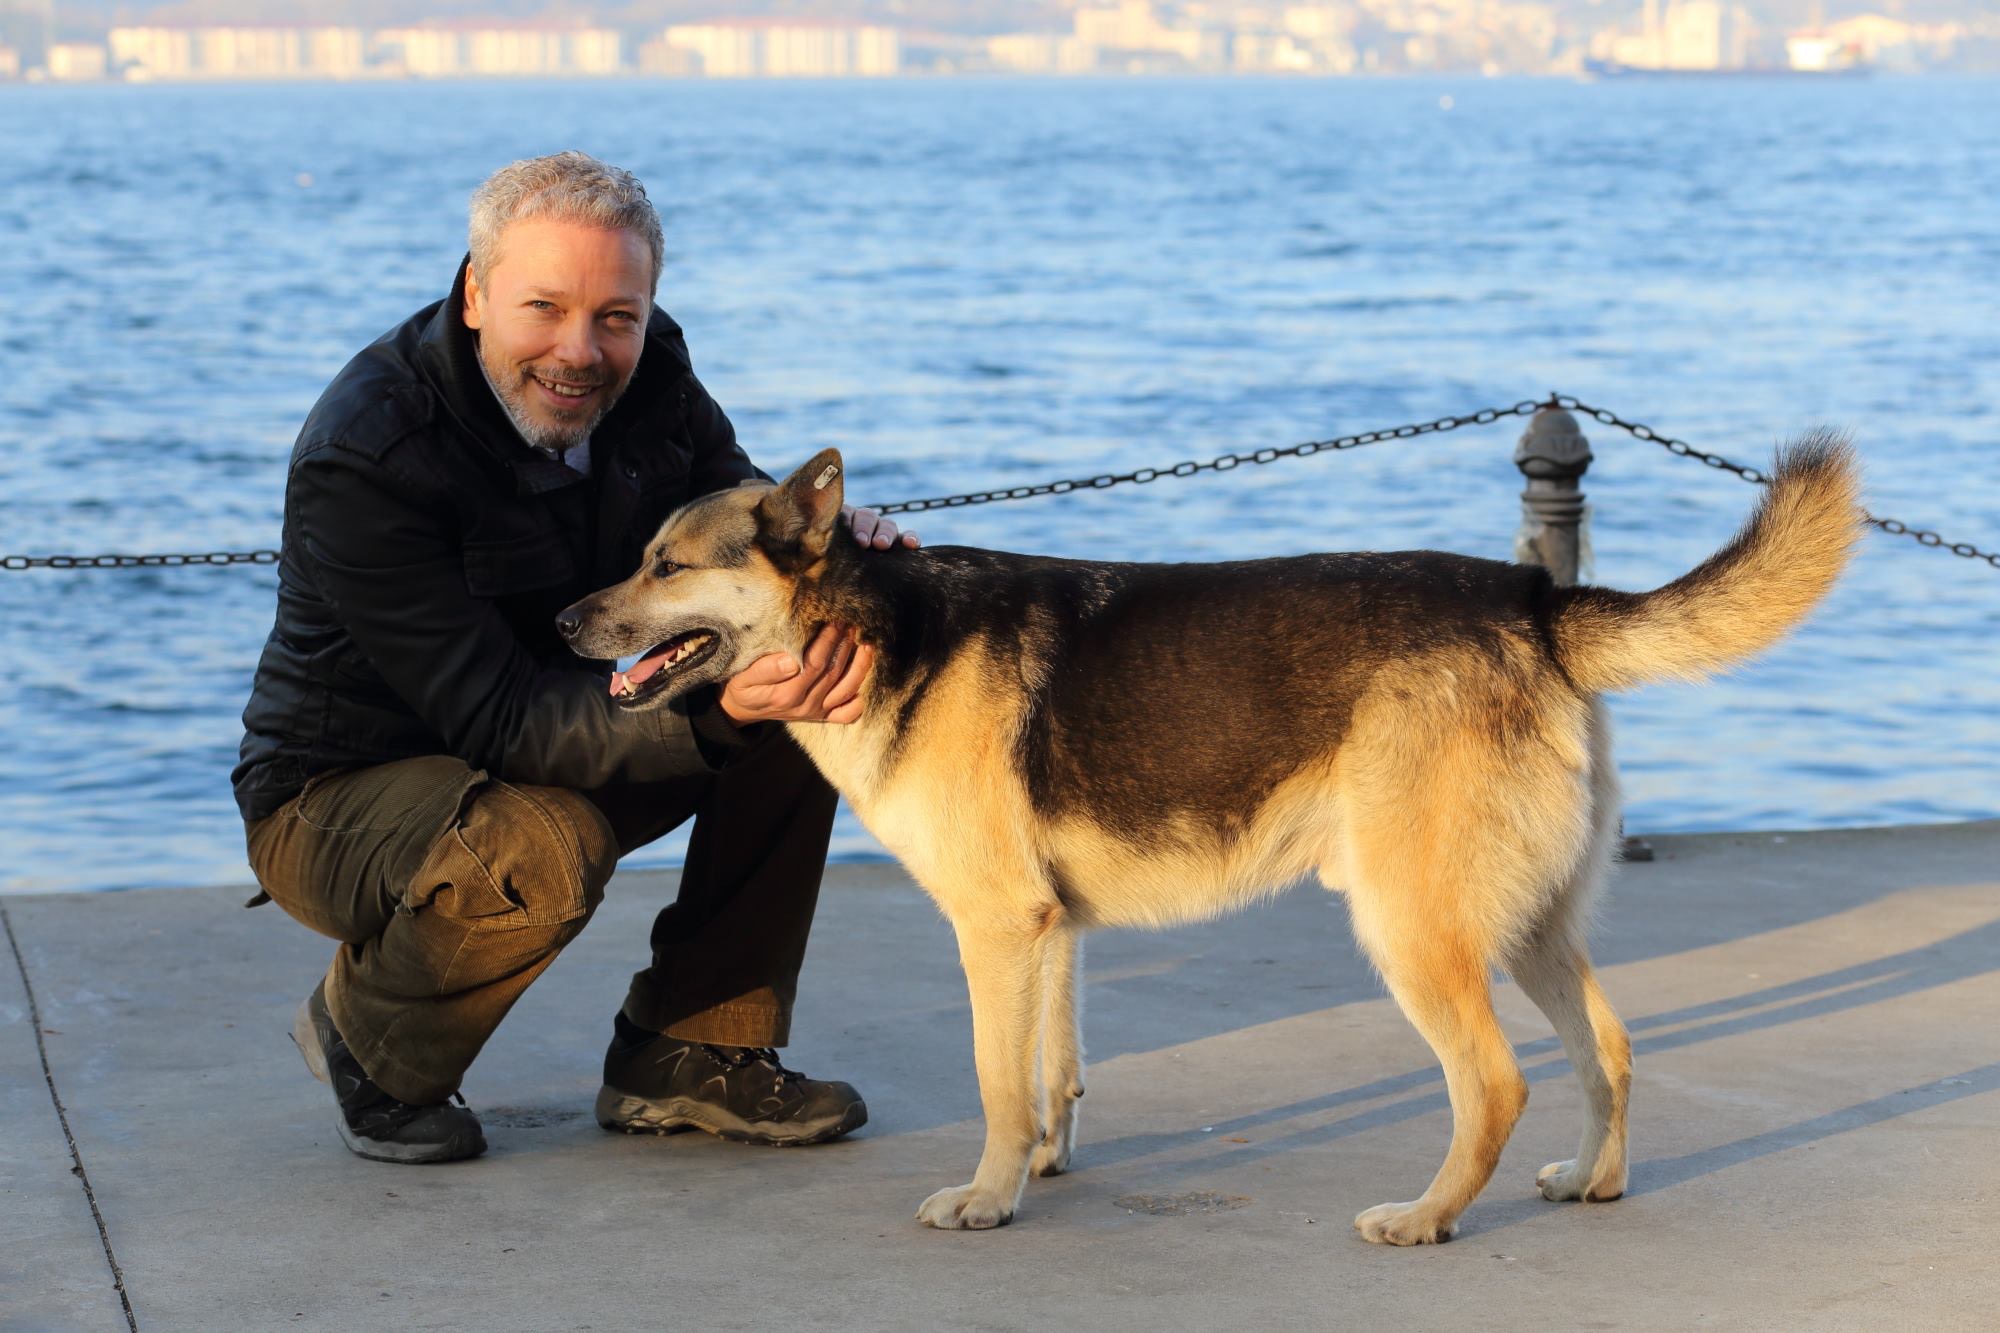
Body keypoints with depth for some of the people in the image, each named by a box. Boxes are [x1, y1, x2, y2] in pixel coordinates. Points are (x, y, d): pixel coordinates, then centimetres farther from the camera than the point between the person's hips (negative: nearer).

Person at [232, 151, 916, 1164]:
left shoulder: (646, 372, -10)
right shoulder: (360, 460, -30)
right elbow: (498, 718, -34)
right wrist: (715, 711, -48)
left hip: (559, 746, 7)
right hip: (338, 799, -7)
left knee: (807, 689, -11)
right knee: (540, 850, -38)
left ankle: (690, 1052, -1)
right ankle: (371, 1049, -5)